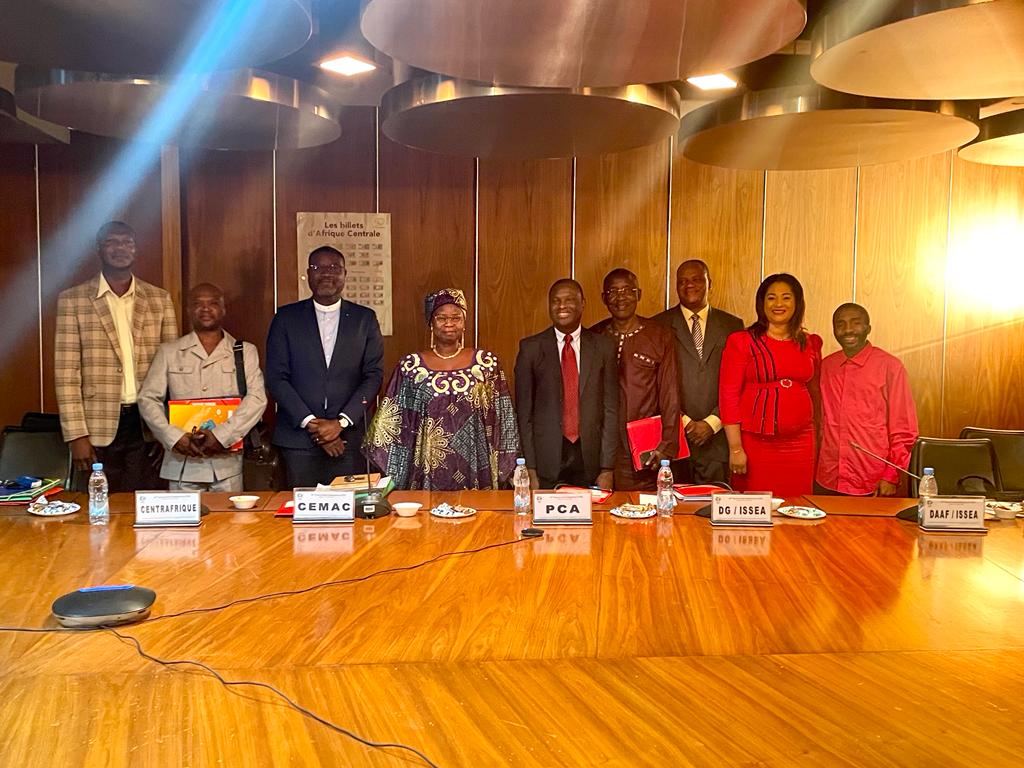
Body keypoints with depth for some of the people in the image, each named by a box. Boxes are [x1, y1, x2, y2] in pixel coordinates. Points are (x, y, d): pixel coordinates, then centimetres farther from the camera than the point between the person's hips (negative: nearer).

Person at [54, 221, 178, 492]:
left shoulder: (160, 299, 9)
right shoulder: (72, 300, 2)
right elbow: (66, 372, -2)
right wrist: (76, 435, -9)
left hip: (148, 425, 2)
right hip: (98, 427, -2)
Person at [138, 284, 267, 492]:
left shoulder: (245, 351, 6)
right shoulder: (169, 352, 10)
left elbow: (257, 398, -4)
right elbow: (148, 399, 5)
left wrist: (222, 435, -15)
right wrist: (174, 437, -10)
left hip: (227, 463, 0)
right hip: (182, 463, 1)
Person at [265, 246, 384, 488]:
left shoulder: (364, 318, 7)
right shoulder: (287, 318, 6)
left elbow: (373, 375, 2)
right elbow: (276, 377, 1)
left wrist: (341, 422, -8)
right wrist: (310, 423, -8)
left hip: (349, 437, 0)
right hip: (298, 438, 0)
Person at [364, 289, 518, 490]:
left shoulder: (487, 363, 2)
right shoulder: (411, 366, 2)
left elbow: (501, 423, 5)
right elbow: (390, 424, 5)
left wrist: (502, 471, 2)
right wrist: (392, 477, 1)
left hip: (474, 471, 0)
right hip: (426, 471, 0)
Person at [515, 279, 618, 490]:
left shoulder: (603, 347, 4)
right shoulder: (531, 348, 1)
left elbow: (610, 409, 3)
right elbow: (523, 411, 0)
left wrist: (607, 468, -2)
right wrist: (530, 470, -5)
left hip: (590, 462, 1)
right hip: (546, 463, -1)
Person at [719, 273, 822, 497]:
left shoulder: (811, 344, 11)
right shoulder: (741, 342, -1)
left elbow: (814, 394, 19)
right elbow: (728, 396, -4)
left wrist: (818, 443, 13)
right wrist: (735, 448, -9)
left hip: (799, 443, 3)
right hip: (754, 443, -3)